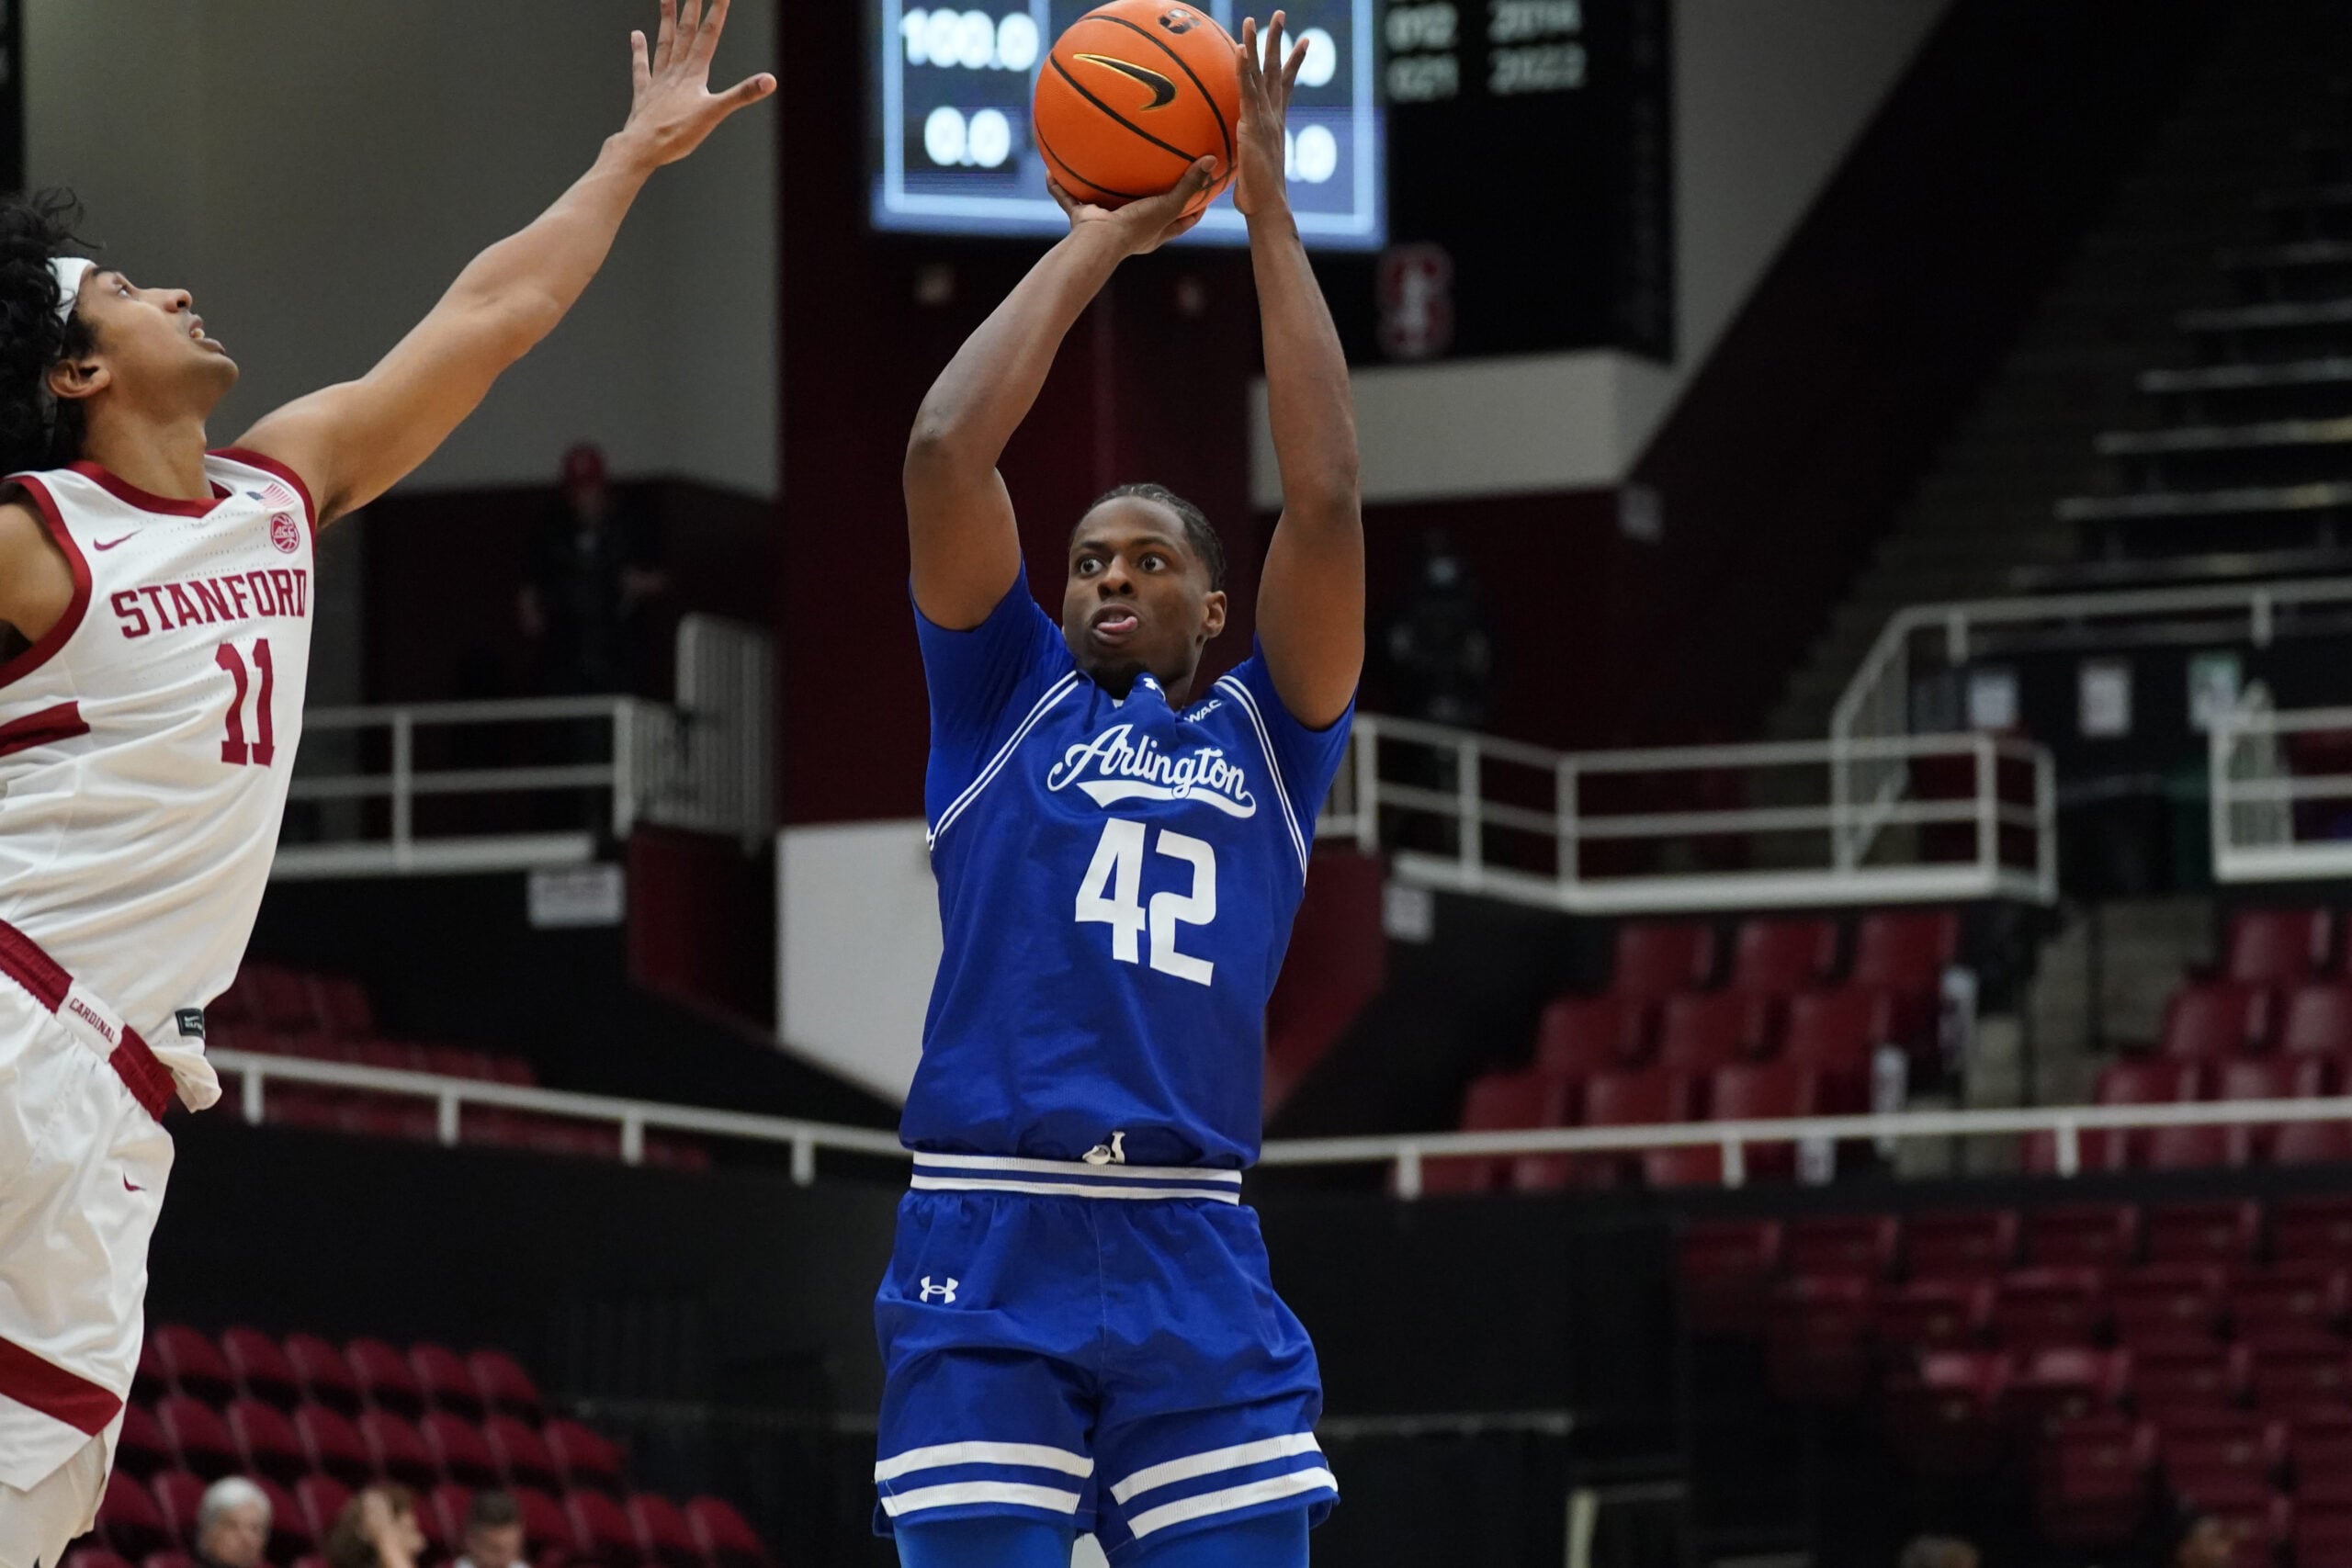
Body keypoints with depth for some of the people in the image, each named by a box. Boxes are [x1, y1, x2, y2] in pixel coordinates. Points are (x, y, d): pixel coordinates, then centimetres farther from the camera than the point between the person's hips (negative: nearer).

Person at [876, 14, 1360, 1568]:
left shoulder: (1268, 736, 16)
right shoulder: (1006, 698, 15)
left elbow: (1324, 503, 4)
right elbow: (947, 452, 3)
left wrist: (1267, 212, 6)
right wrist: (1098, 241, 9)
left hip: (1195, 1264, 1)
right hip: (988, 1255, -1)